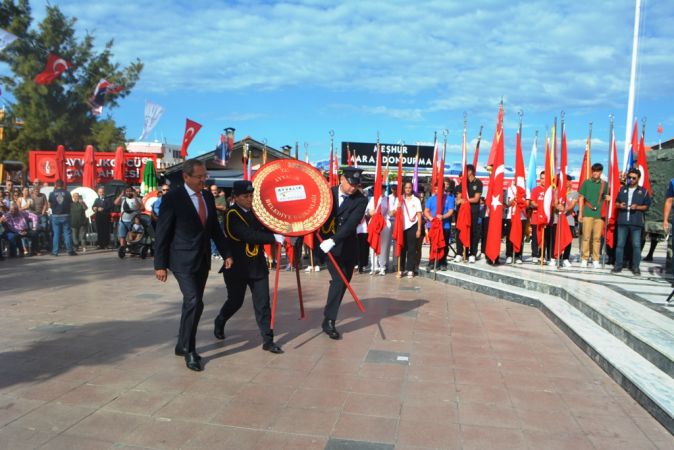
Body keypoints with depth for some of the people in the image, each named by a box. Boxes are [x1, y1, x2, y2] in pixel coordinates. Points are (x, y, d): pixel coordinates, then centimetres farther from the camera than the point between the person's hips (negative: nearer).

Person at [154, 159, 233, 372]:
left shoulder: (208, 196, 8)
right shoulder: (172, 198, -10)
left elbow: (214, 227, 14)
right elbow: (162, 233, -9)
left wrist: (226, 253, 8)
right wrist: (160, 264, -10)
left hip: (203, 260, 6)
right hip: (183, 260, -6)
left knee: (193, 304, 13)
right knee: (194, 302, -14)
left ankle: (182, 345, 28)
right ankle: (188, 350, 2)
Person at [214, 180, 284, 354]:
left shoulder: (256, 211, 5)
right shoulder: (232, 215, -16)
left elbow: (265, 229, 6)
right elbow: (248, 235, -29)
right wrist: (274, 238, -34)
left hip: (258, 265, 4)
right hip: (237, 266, -4)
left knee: (263, 303, 0)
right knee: (235, 301, 13)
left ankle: (267, 340, 6)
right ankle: (219, 322, 43)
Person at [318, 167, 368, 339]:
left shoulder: (361, 200, -9)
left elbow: (352, 223, -21)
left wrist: (333, 240, -32)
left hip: (348, 248, 2)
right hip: (329, 246, -2)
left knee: (342, 283, 9)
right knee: (338, 280, -13)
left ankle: (329, 319, 27)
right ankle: (329, 320, -5)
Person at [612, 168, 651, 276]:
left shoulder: (643, 191, 5)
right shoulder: (623, 189, 12)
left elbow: (647, 206, 6)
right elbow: (616, 203, 17)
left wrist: (637, 207, -12)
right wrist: (619, 205, -6)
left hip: (636, 222, -2)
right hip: (622, 221, 2)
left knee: (636, 245, -2)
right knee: (620, 244, 3)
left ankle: (635, 267, 6)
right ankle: (618, 265, 9)